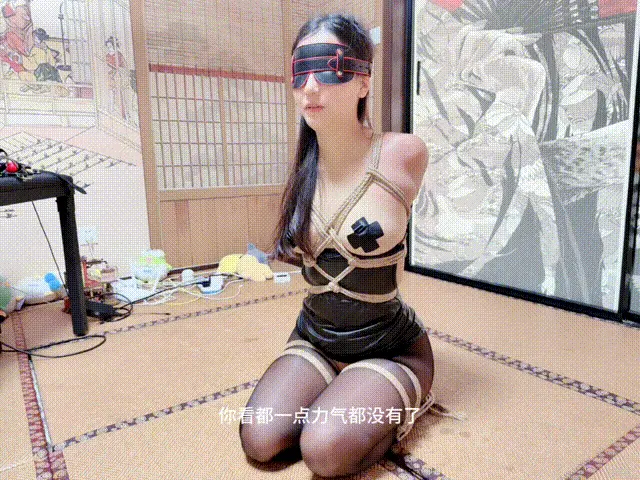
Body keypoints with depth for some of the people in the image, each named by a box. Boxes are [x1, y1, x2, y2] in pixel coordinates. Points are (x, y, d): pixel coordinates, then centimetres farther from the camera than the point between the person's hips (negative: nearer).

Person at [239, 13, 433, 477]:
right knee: (261, 442, -12)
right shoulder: (304, 167, -4)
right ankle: (340, 402, 16)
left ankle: (399, 406, 8)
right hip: (314, 341, 5)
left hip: (388, 347, -4)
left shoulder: (404, 153, -19)